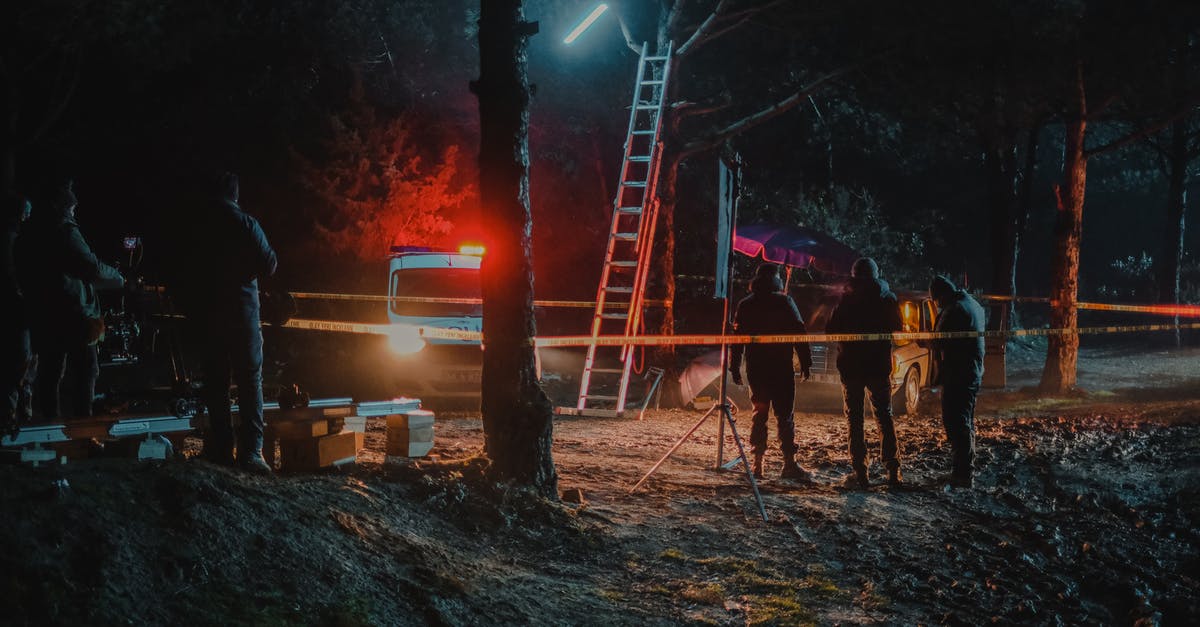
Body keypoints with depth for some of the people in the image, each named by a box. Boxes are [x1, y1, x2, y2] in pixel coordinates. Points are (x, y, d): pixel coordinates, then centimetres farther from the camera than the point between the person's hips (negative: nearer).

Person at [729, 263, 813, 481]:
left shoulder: (745, 305, 7)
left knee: (759, 414, 10)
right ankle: (789, 464, -7)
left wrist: (735, 368, 10)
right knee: (784, 415, -3)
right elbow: (798, 333, -7)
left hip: (756, 369, 4)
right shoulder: (784, 302, -4)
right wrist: (805, 364, -3)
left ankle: (758, 463, 6)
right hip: (781, 367, -3)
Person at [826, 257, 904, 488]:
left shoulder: (847, 300, -9)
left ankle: (860, 474, -2)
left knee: (855, 419, 2)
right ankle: (893, 471, 9)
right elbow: (898, 327, 13)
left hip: (851, 365, -2)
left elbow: (831, 330, -8)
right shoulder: (889, 299, 0)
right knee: (884, 417, 12)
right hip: (879, 365, 3)